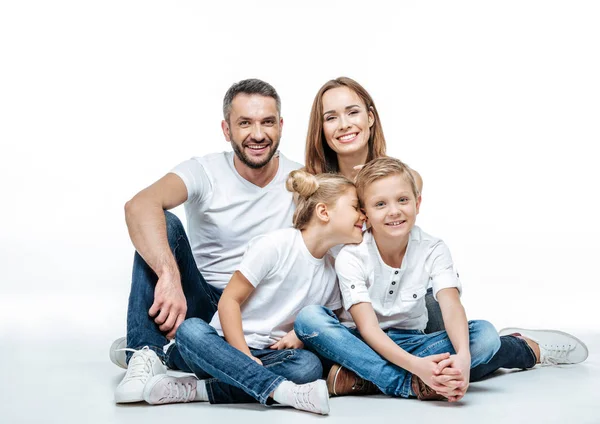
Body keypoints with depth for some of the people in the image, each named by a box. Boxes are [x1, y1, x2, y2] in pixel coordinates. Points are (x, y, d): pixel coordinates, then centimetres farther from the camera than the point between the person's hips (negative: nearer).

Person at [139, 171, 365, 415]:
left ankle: (199, 390, -25)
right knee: (191, 330, -35)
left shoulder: (332, 270, 7)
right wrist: (245, 357, -21)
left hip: (271, 356, 4)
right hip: (229, 347, -4)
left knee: (309, 365, -30)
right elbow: (229, 300, -11)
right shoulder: (274, 246, -11)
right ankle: (282, 390, -44)